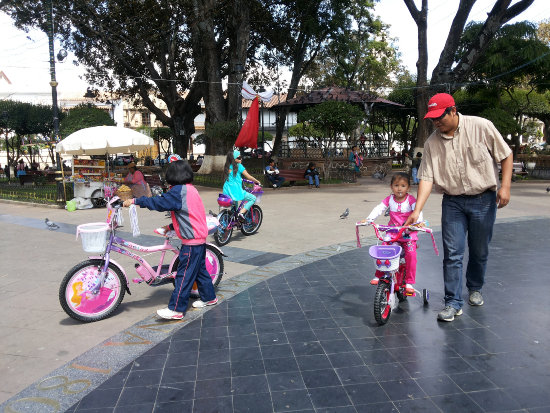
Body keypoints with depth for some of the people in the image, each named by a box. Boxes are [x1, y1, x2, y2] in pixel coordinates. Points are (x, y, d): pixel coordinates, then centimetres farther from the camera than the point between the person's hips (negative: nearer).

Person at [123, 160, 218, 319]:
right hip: (200, 237, 10)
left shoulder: (179, 191, -17)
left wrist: (134, 201, -16)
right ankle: (209, 297, 34)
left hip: (191, 241, -10)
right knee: (199, 270, 21)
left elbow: (159, 203, -20)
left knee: (184, 275, -4)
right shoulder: (191, 189, 13)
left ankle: (176, 309, 2)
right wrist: (172, 226, 18)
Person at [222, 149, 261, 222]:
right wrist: (257, 181, 10)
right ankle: (241, 213, -10)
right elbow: (248, 177, -4)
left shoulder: (227, 166, 13)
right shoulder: (239, 166, -5)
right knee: (253, 198, 3)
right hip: (235, 191, -8)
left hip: (226, 191, 8)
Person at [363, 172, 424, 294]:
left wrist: (419, 222, -39)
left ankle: (409, 282, -2)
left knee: (411, 255, -16)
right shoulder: (389, 199, 1)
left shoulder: (411, 200, -6)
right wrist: (368, 219, -21)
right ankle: (379, 275, 9)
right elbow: (379, 209, -6)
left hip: (409, 234, -2)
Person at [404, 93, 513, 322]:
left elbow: (506, 155, 0)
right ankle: (453, 303, 7)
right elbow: (427, 177, -8)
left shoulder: (481, 127, -8)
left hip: (484, 200, -1)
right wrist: (417, 210, -16)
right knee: (452, 254, -3)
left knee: (479, 251, 12)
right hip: (453, 202, 1)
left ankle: (475, 288, 37)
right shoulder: (432, 143, -3)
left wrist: (505, 186, -9)